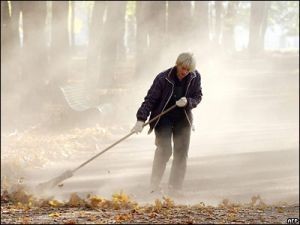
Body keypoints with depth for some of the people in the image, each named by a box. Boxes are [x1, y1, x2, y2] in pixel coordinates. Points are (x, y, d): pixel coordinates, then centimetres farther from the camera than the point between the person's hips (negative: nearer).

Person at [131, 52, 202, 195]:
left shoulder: (195, 78, -7)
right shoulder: (163, 78, -17)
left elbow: (197, 97, 3)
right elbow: (150, 99, -15)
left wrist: (188, 102, -21)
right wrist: (141, 120, -22)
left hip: (183, 119, 4)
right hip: (163, 119, -4)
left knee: (181, 152, 0)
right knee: (164, 150, -16)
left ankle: (175, 188, 8)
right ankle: (154, 186, -8)